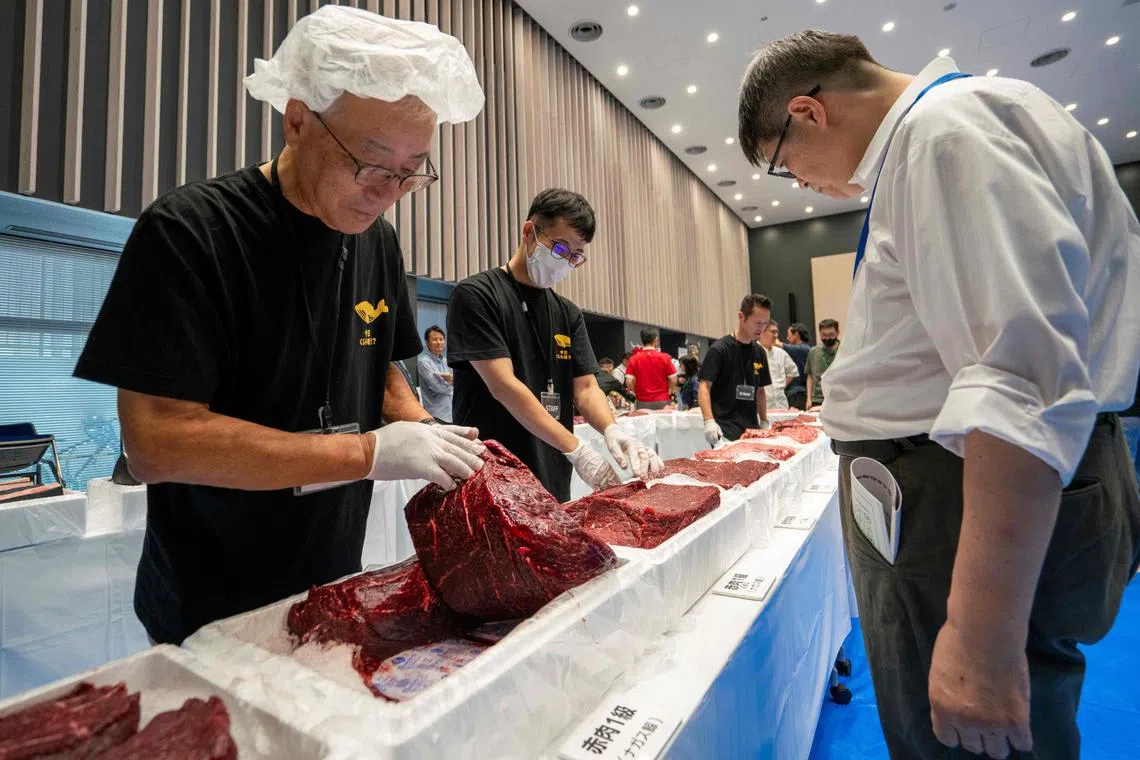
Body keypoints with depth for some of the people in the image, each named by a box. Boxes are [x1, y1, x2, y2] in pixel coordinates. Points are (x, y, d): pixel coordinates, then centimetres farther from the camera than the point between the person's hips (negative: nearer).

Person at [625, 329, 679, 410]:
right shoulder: (664, 357, -4)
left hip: (642, 403, 1)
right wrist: (670, 392, 17)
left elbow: (629, 382, -7)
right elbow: (673, 380, -3)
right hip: (662, 401, 0)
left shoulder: (634, 359, -3)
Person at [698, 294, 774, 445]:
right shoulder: (719, 350, -8)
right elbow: (704, 386, -13)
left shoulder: (759, 352, 11)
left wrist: (764, 422, 14)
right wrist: (709, 421, -24)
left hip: (751, 429, 6)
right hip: (725, 430, -6)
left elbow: (759, 390, 19)